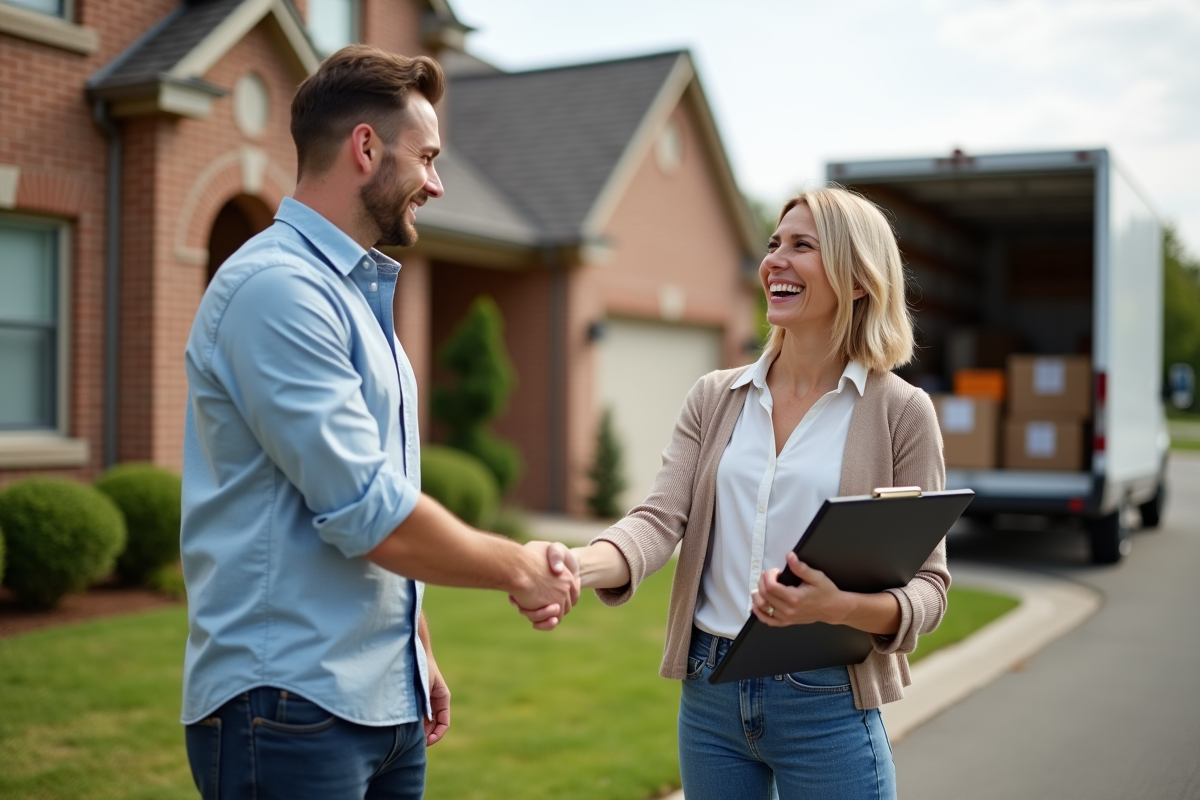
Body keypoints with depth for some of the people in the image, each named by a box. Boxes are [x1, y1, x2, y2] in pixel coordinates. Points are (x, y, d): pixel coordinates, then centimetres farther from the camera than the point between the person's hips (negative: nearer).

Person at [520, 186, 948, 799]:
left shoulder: (899, 411, -4)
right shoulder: (715, 398, 5)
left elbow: (928, 584, -5)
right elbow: (662, 519, -6)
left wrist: (841, 606, -25)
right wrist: (577, 565, -26)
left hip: (825, 707, -3)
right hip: (709, 696, 3)